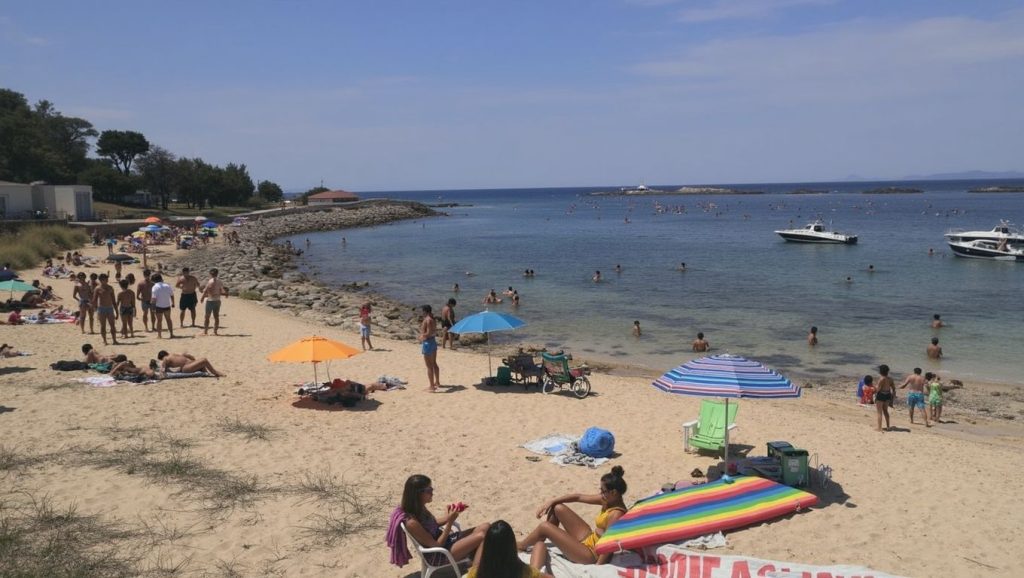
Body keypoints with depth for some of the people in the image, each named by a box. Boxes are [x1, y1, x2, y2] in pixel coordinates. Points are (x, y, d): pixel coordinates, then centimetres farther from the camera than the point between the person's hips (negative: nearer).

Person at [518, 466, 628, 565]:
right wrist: (551, 502, 3)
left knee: (544, 527, -9)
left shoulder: (616, 514, -27)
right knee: (557, 508, 8)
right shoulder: (609, 500, -1)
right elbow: (578, 497, 6)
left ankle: (519, 547, 19)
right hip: (589, 538, 9)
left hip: (591, 554, -9)